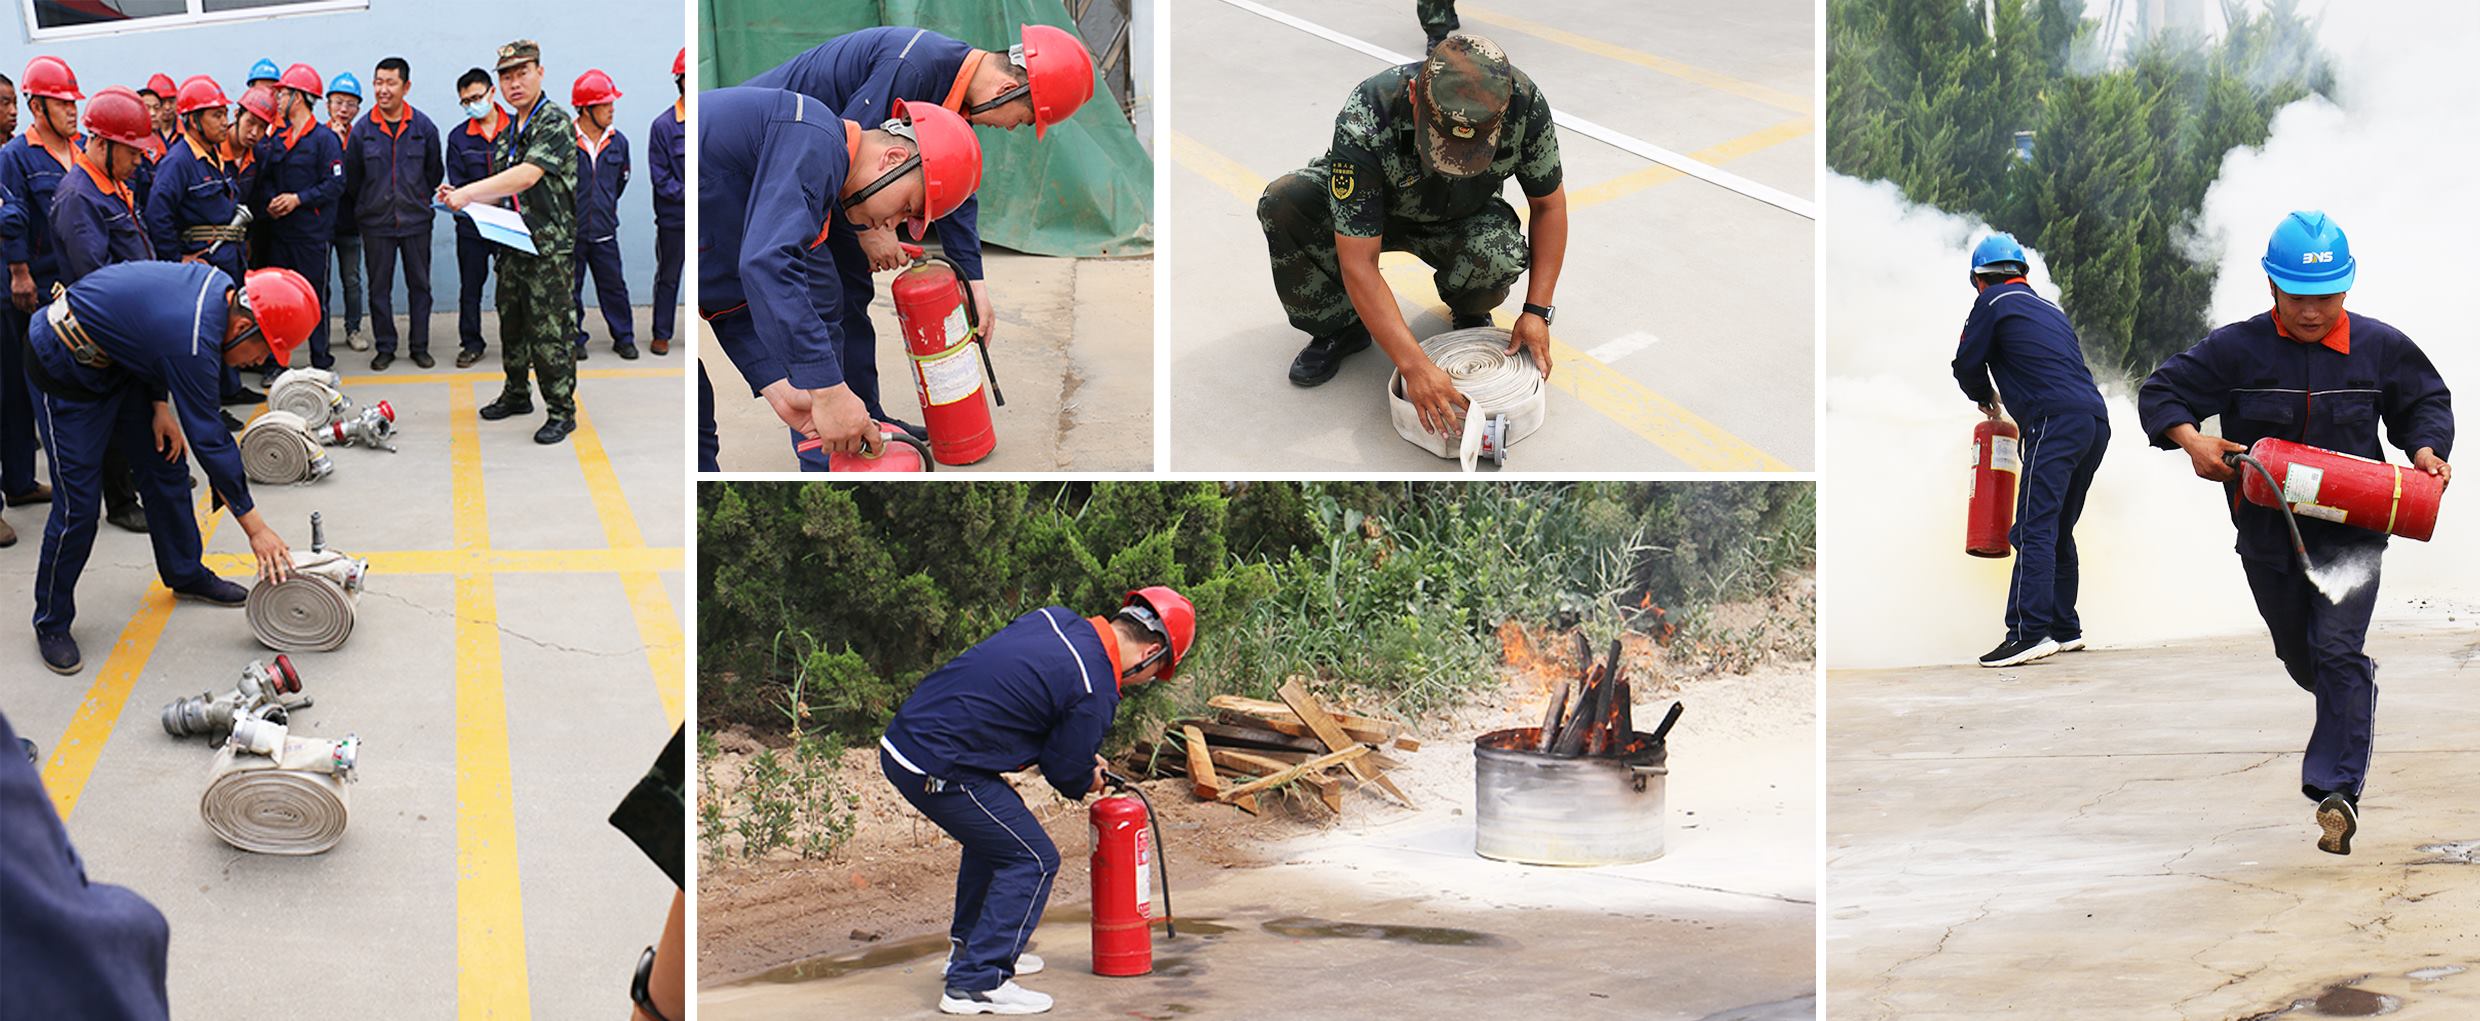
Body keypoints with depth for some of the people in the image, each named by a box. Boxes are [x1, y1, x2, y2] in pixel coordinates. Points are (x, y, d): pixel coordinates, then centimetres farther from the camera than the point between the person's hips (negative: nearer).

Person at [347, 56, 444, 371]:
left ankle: (419, 345, 16)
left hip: (416, 221, 0)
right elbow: (351, 178, 8)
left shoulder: (423, 127, -2)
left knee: (420, 284, 6)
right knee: (379, 287, 5)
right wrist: (365, 206, 10)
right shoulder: (362, 129, -2)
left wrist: (421, 201, 10)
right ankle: (385, 347, 15)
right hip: (376, 223, 0)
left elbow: (435, 172, 9)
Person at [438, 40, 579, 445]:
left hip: (549, 245, -9)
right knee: (511, 324, 17)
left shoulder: (555, 124, -12)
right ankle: (517, 394, 31)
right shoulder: (507, 133, 16)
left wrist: (470, 193, -26)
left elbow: (527, 176, -25)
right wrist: (460, 198, 5)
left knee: (549, 331, -6)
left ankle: (562, 411, 2)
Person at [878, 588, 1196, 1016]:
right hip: (939, 770, -9)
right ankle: (975, 983, 1)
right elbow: (1066, 772, -5)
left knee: (994, 835, 29)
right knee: (1032, 860, 1)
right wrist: (1087, 780, 20)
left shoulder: (1055, 620, 9)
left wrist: (1081, 762, 24)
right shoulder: (1096, 691, -16)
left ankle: (967, 948, 41)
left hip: (900, 740, 9)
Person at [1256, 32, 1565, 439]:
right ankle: (1339, 328, -7)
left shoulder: (1526, 104, -32)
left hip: (1464, 219, 1)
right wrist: (1415, 366, -44)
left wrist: (1536, 311, -22)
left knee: (1499, 257, -35)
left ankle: (1470, 312, 3)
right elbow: (1359, 264, -38)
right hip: (1375, 207, -1)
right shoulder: (1363, 123, -40)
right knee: (1284, 202, -31)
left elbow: (1548, 204, -13)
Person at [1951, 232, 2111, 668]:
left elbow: (1967, 364, 7)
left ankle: (2028, 632, -22)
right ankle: (2065, 628, 18)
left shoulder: (1993, 302, 7)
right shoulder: (2050, 309, 29)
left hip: (2056, 421, -8)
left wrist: (1984, 397, 27)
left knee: (2034, 529, -13)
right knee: (2060, 530, 16)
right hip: (2096, 421, 8)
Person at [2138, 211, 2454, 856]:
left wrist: (2426, 449, -7)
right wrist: (2191, 440, -22)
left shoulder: (2379, 348, -3)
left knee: (2338, 652, -16)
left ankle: (2336, 787, -14)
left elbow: (2426, 401, 13)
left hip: (2351, 532, -2)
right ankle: (2359, 692, 53)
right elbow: (2160, 393, -3)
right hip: (2267, 532, 2)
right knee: (2300, 657, 18)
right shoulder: (2237, 349, -7)